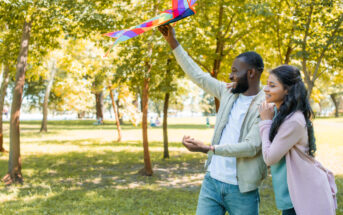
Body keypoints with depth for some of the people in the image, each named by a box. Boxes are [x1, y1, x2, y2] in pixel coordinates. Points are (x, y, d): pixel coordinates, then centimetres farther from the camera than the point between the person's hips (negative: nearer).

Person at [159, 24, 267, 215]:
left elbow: (251, 147, -21)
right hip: (212, 181, 6)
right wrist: (173, 42, 15)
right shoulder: (228, 92, 7)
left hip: (242, 190, -5)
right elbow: (198, 75, 15)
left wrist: (208, 148, -25)